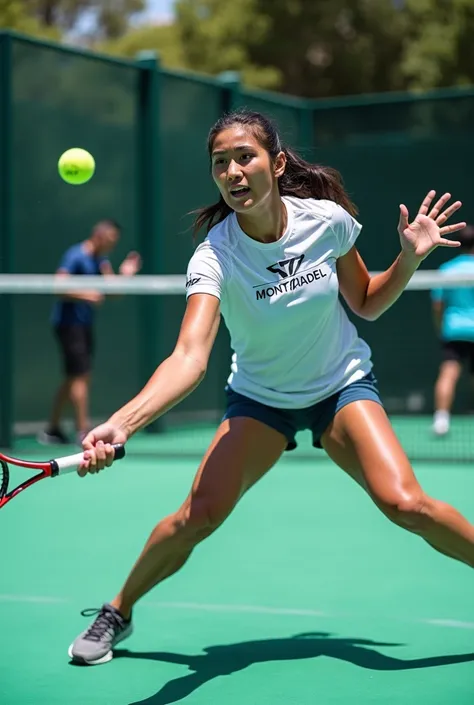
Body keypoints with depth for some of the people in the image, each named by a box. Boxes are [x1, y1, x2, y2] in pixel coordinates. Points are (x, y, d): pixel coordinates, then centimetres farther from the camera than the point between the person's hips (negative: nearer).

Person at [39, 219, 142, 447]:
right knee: (80, 375, -10)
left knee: (73, 378, 12)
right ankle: (83, 430, -8)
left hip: (84, 323, 9)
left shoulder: (100, 261, 12)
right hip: (69, 323, -9)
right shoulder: (75, 257, -13)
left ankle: (53, 429, 20)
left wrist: (124, 275, -10)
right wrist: (85, 295, -31)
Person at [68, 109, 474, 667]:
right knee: (196, 516, -16)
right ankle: (117, 613, 10)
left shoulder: (328, 220, -17)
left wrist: (410, 257, -15)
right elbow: (189, 357, -40)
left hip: (343, 385, 1)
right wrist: (120, 424, -55)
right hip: (258, 398, -1)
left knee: (405, 504, -21)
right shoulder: (215, 256, -25)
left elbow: (367, 304, 2)